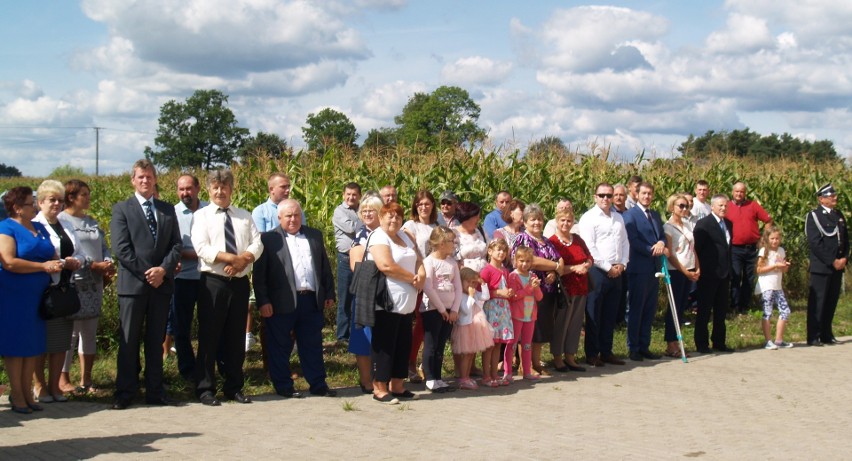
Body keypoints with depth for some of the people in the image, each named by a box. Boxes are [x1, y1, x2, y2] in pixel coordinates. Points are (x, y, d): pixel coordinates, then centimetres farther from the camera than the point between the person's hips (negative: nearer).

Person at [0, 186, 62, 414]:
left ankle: (27, 392, 16)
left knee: (34, 344, 8)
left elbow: (53, 256, 17)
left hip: (37, 295, 7)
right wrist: (43, 266, -19)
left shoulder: (39, 228, 14)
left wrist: (58, 263, -6)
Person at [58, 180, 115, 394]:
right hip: (73, 284, -7)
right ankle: (63, 380, 6)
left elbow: (103, 247, 16)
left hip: (94, 284, 7)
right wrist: (95, 265, -16)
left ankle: (86, 380, 16)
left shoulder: (92, 222, 16)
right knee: (70, 332, -4)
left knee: (90, 332, 9)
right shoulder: (61, 221, -6)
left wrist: (109, 263, -5)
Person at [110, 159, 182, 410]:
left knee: (156, 341, 8)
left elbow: (176, 245, 7)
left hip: (162, 283, 3)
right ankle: (124, 393, 6)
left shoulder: (168, 210, 15)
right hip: (132, 284, -3)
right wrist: (146, 273, -12)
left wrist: (163, 270, -10)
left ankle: (155, 391, 13)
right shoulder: (122, 209, 3)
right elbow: (121, 248, -7)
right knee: (129, 341, 0)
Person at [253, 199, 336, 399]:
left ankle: (318, 384, 19)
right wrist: (262, 301, -11)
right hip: (282, 303, -4)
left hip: (312, 300, 4)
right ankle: (283, 386, 15)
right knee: (280, 347, 5)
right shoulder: (268, 239, -1)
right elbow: (259, 273, -5)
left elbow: (325, 266, 16)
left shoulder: (315, 236, 13)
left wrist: (329, 293, 11)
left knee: (313, 345, 11)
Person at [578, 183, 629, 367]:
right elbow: (589, 248, -12)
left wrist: (622, 264, 1)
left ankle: (606, 351, 19)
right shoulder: (589, 218, -6)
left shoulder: (618, 218, 16)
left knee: (610, 315, 11)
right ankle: (592, 354, 6)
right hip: (597, 271, -6)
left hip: (616, 272, 6)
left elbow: (625, 243, 16)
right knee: (594, 314, 0)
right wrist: (608, 268, -11)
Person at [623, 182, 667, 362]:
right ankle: (633, 348, 6)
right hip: (638, 269, -7)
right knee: (636, 309, -1)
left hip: (653, 269, 7)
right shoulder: (630, 215, -6)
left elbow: (662, 235, 13)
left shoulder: (655, 215, 17)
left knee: (649, 310, 10)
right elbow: (633, 240, -14)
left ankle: (644, 346, 17)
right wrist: (653, 250, -16)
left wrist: (661, 243, -10)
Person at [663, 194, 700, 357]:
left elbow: (693, 248, 16)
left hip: (690, 272, 6)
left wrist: (697, 268, 5)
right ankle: (670, 345, 2)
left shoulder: (688, 224, 12)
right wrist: (685, 272, -13)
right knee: (675, 307, -4)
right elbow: (669, 254, -11)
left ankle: (675, 343, 12)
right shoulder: (668, 227, -8)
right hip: (676, 271, -6)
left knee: (682, 307, 7)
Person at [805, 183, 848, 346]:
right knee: (817, 302, -3)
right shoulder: (814, 216, -5)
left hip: (837, 267, 6)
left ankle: (826, 335, 17)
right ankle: (813, 337, 1)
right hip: (821, 267, -6)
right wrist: (832, 261, -14)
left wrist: (844, 258, 0)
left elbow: (845, 239, 16)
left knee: (831, 302, 9)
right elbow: (815, 243, -13)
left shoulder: (839, 215, 15)